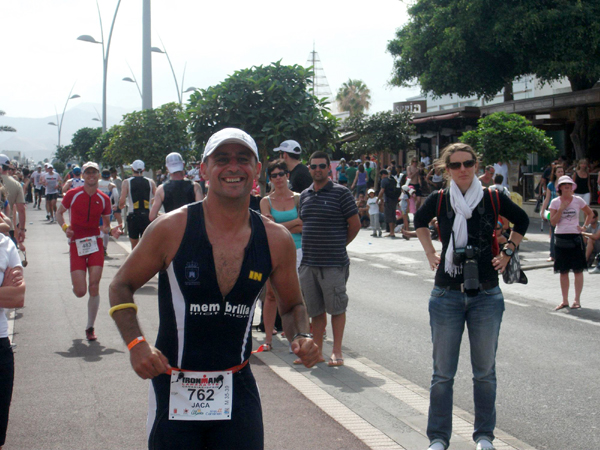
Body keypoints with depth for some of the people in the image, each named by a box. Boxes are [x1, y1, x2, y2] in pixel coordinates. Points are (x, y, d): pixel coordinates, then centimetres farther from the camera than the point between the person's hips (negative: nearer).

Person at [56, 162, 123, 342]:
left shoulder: (104, 199, 4)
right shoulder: (72, 194, -2)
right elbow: (59, 213, 9)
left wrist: (112, 231, -11)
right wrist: (64, 227, -10)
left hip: (96, 244, 1)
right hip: (76, 245, -1)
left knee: (94, 288, -5)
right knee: (80, 291, -5)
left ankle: (90, 327, 10)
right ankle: (76, 286, 35)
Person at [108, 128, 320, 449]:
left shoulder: (276, 240, -3)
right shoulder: (172, 229, -11)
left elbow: (292, 306, 12)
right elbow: (121, 286, 0)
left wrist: (301, 338, -9)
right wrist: (136, 344, -15)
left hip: (238, 389, 2)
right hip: (173, 390, -2)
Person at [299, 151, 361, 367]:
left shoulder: (341, 193, -4)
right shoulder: (305, 195, 13)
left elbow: (355, 224, -2)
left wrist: (340, 245, 5)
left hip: (334, 263, -5)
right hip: (308, 263, 5)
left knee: (336, 308, 2)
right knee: (315, 310, 11)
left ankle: (337, 351, 12)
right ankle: (317, 351, 20)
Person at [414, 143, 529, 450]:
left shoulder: (494, 199, -2)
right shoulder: (438, 200, -2)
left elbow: (522, 221, 17)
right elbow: (420, 220, 20)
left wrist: (507, 253, 8)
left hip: (486, 297, 0)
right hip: (447, 295, 0)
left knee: (485, 371, 10)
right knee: (443, 372, 6)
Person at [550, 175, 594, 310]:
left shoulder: (578, 200, 0)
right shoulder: (555, 202, 0)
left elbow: (590, 213, 13)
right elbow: (553, 222, -6)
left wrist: (584, 227, 2)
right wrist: (561, 209, -15)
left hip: (575, 238, -1)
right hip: (560, 238, 1)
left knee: (578, 270, -1)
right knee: (563, 271, 6)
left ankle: (577, 300, 6)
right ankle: (565, 301, 13)